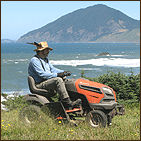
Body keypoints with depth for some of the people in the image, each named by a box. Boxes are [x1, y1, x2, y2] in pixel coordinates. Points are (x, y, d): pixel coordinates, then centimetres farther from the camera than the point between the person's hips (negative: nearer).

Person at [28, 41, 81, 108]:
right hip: (39, 85, -10)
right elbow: (42, 74, -22)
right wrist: (57, 74, -24)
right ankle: (67, 102, -32)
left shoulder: (45, 59, 20)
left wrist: (64, 72, 1)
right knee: (58, 80, -29)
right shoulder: (34, 61, -13)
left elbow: (52, 69, 19)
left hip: (47, 81, 10)